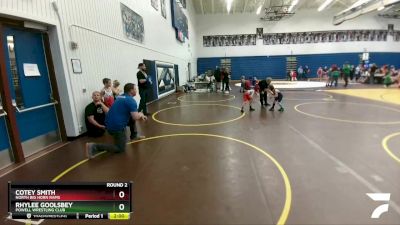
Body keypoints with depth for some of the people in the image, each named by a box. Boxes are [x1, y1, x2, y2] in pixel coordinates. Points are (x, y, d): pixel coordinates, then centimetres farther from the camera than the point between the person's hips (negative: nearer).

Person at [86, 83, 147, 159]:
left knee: (132, 117, 23)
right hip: (116, 126, -9)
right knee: (120, 149, 2)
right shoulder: (131, 100, -13)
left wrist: (141, 116, 22)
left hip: (109, 124, 9)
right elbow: (135, 117, -19)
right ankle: (95, 146, -10)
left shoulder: (121, 97, 15)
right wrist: (140, 114, 3)